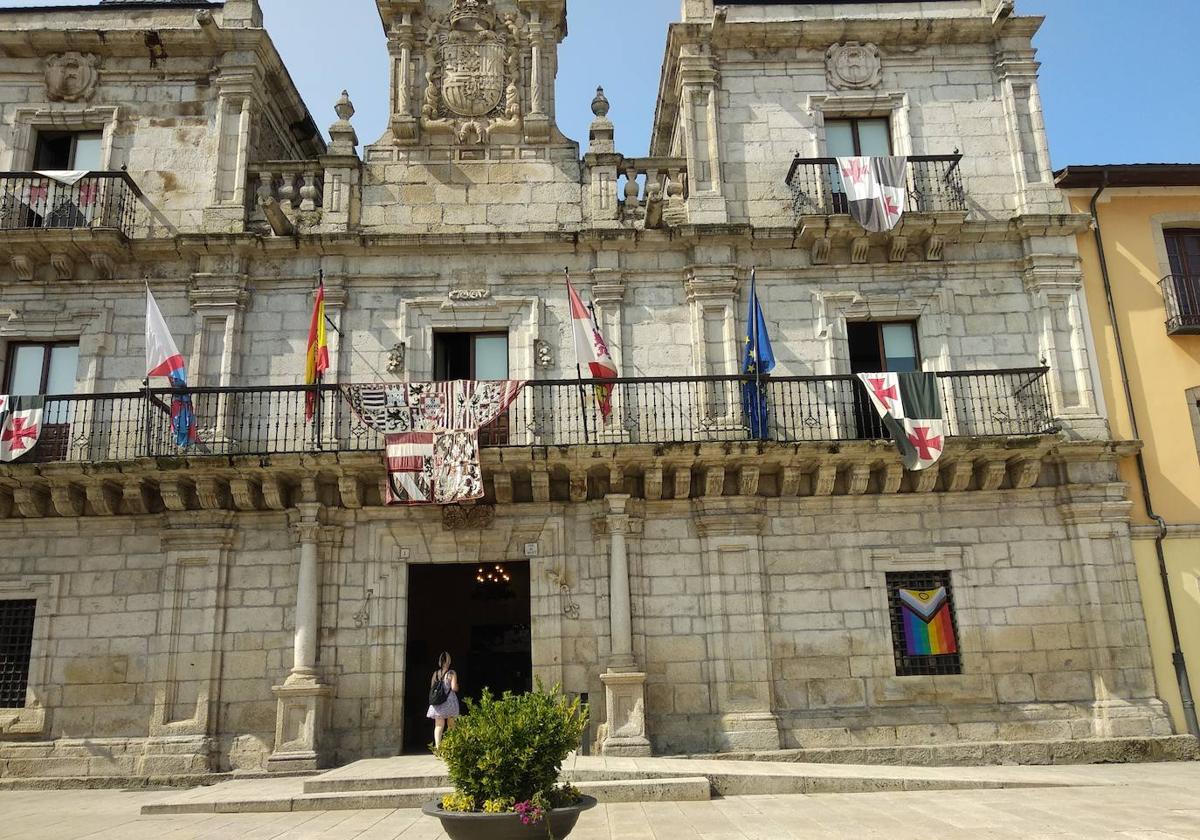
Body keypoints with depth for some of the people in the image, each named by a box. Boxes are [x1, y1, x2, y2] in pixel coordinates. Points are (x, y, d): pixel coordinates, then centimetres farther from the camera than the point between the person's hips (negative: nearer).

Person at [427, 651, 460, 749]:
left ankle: (437, 746, -6)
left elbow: (431, 688, 8)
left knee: (438, 725, 3)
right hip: (449, 701, -3)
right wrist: (457, 687, 8)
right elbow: (454, 688, -13)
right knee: (451, 726, 10)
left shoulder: (435, 673, 5)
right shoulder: (452, 673, -7)